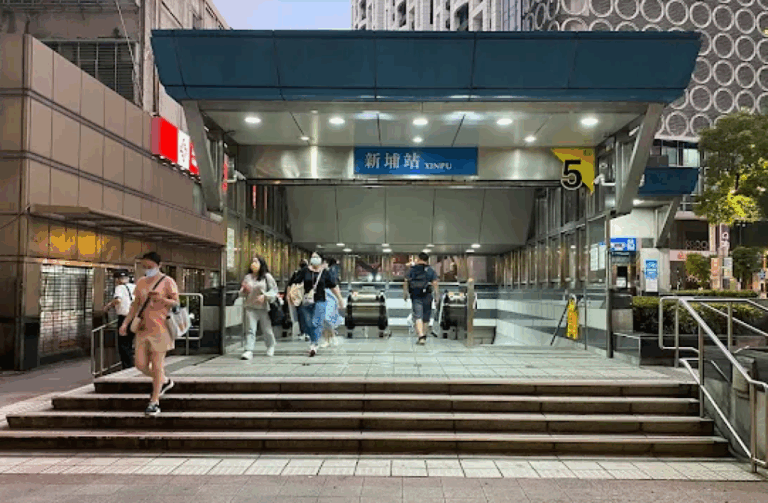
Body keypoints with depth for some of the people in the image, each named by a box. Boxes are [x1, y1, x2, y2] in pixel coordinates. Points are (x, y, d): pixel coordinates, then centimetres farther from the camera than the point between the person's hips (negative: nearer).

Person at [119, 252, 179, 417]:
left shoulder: (167, 281, -3)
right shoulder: (141, 282, 14)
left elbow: (176, 303, -6)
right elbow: (135, 304, 18)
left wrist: (163, 299, -25)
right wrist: (125, 323, 10)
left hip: (160, 328, -6)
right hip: (143, 328, 6)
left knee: (156, 365, -2)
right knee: (141, 365, 3)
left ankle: (154, 402, 7)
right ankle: (164, 381, 30)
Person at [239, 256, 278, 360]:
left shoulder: (267, 277, 2)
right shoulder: (248, 277, 12)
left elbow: (274, 290, -1)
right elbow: (242, 293, 18)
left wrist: (265, 296, -15)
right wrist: (245, 290, -5)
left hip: (263, 307, -2)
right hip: (250, 307, 2)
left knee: (267, 329, 9)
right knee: (250, 329, -8)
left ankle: (270, 347, 33)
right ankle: (249, 351, -12)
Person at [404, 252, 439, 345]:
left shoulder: (411, 270, 6)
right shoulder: (431, 271, 3)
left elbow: (406, 282, 4)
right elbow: (435, 283, -6)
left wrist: (405, 293, 12)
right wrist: (436, 294, -3)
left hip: (415, 296, 0)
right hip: (426, 296, 0)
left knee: (418, 317, -4)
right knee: (426, 317, 12)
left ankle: (421, 336, -19)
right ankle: (422, 335, 20)